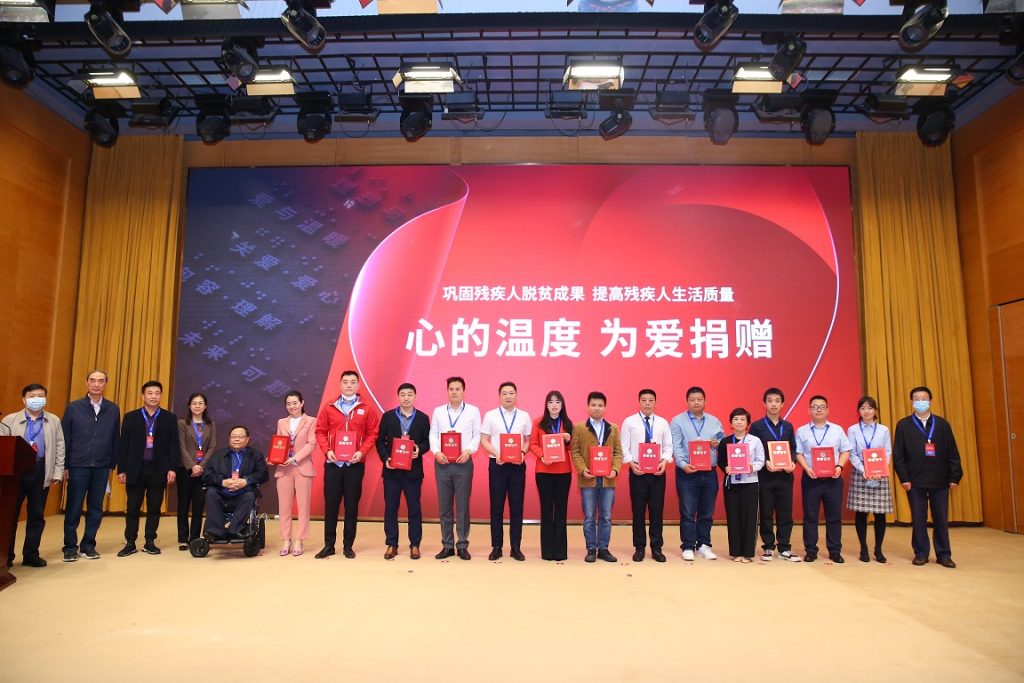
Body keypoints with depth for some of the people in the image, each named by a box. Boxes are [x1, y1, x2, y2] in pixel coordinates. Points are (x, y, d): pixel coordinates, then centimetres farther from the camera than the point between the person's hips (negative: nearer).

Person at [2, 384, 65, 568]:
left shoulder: (54, 421, 8)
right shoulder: (10, 420, 6)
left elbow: (59, 448, 7)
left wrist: (57, 472, 1)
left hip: (41, 471, 1)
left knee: (36, 515, 7)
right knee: (10, 513, 4)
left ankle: (31, 555, 17)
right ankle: (6, 556, 16)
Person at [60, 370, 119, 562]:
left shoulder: (113, 409, 4)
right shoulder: (73, 407, 1)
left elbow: (115, 439, 5)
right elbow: (65, 438, 1)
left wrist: (112, 465, 2)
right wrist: (64, 465, -3)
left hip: (101, 467, 1)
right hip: (78, 466, -1)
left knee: (96, 508, 7)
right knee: (73, 508, 4)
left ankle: (88, 545, 18)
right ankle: (70, 546, 16)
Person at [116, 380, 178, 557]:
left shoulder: (170, 418, 4)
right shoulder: (130, 417, 5)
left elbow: (173, 445, 2)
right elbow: (123, 445, 4)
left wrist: (172, 468, -6)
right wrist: (121, 469, -1)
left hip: (158, 470, 0)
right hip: (135, 469, 0)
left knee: (154, 508, 6)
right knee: (132, 508, 6)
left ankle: (150, 542, 16)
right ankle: (130, 543, 16)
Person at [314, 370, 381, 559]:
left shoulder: (368, 409, 4)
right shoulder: (329, 408, 7)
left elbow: (373, 434, 2)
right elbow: (320, 431, 7)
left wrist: (362, 452, -12)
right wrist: (327, 450, -8)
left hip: (355, 464, -1)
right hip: (333, 463, 1)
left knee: (352, 505, 4)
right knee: (330, 504, 4)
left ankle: (348, 545, 14)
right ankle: (329, 545, 15)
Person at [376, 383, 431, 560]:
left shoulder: (423, 418, 3)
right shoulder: (388, 416, 3)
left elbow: (427, 441, 3)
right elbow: (380, 441, 4)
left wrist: (419, 450, -17)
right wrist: (385, 458, -11)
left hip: (413, 470, 0)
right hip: (392, 469, 1)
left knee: (414, 508, 4)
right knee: (390, 508, 5)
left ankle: (415, 545, 14)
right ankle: (391, 544, 15)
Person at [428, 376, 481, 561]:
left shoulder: (473, 411, 5)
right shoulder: (438, 411, 10)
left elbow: (477, 435, 2)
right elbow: (433, 434, 6)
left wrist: (468, 451, -13)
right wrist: (436, 452, -10)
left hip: (463, 462, -2)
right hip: (442, 462, 2)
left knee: (462, 505, 1)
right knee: (444, 505, 6)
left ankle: (462, 546, 10)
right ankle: (447, 545, 15)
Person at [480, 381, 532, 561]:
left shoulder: (524, 416, 6)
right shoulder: (490, 415, 2)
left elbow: (528, 440, 8)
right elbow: (484, 440, 1)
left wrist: (522, 453, -11)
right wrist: (496, 454, -14)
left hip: (518, 465, 1)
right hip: (497, 464, -1)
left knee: (516, 507, 4)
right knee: (496, 507, 4)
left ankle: (516, 547, 14)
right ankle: (496, 547, 13)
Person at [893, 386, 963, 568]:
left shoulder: (942, 424, 6)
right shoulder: (903, 425, 1)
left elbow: (953, 453, 6)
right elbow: (898, 455, -1)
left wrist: (955, 477, 0)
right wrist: (904, 478, -8)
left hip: (940, 480, 1)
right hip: (915, 481, -1)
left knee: (941, 519, 7)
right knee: (918, 519, 5)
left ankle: (944, 554, 18)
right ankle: (921, 553, 15)